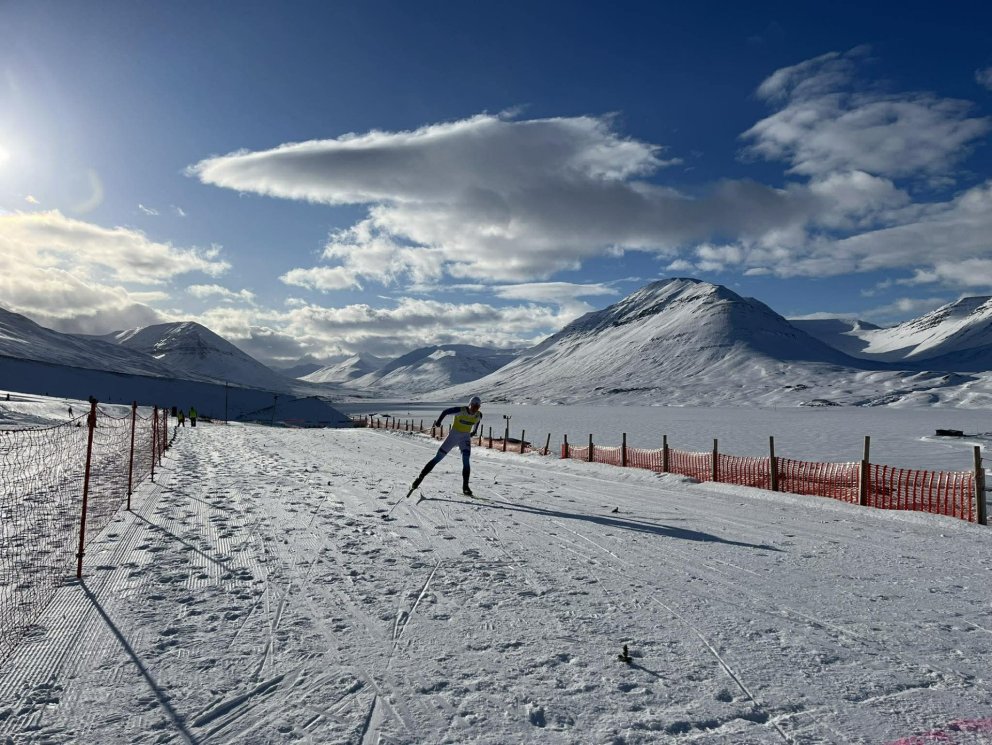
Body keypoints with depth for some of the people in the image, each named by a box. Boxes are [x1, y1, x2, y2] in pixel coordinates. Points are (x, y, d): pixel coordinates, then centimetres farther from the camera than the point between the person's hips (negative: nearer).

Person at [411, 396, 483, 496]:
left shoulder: (479, 416, -8)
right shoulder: (460, 410, -21)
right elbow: (445, 412, -8)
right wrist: (438, 422, -8)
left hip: (465, 438, 2)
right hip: (453, 436, -2)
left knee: (466, 461, -19)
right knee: (438, 458, -2)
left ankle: (465, 487, -12)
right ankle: (420, 477, 8)